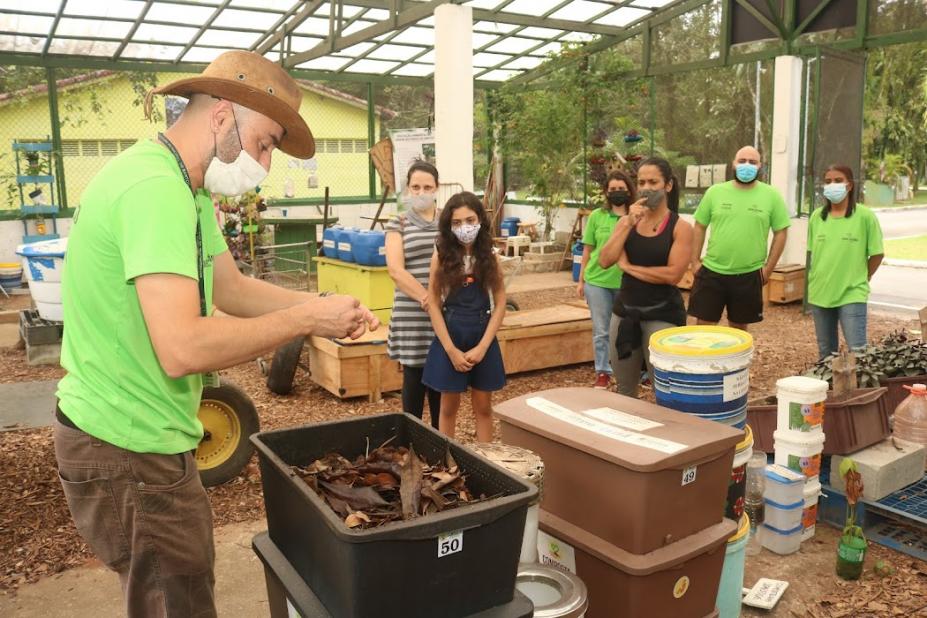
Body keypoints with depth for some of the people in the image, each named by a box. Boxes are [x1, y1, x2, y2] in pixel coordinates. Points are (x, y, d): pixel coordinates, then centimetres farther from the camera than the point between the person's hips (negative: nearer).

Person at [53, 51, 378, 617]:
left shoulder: (187, 188, 9)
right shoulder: (155, 188, -26)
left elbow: (232, 288, 11)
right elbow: (183, 349, -35)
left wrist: (324, 305, -3)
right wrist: (308, 319, -24)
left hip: (137, 433, 10)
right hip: (129, 448, -10)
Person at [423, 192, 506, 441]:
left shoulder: (490, 257, -1)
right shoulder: (441, 257, -5)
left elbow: (500, 304, -2)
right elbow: (433, 305, -6)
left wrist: (481, 347, -11)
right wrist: (452, 350, -12)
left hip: (483, 337, 1)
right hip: (449, 336, -1)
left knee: (483, 407, 11)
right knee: (449, 406, 10)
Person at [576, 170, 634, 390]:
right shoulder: (596, 216, 1)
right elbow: (587, 250, 6)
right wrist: (581, 280, 7)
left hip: (626, 282, -1)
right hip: (597, 281, 1)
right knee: (601, 330, 7)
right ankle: (602, 373, 18)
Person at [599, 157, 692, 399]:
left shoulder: (680, 227, -7)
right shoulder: (626, 221, 6)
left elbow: (673, 275, -18)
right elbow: (604, 261, -6)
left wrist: (629, 267, -10)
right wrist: (628, 225, -13)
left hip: (662, 314, -5)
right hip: (625, 311, 5)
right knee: (625, 390, 17)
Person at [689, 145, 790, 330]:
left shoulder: (771, 195, 0)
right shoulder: (715, 191, 2)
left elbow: (780, 232, 3)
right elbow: (700, 227, 7)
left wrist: (768, 268, -2)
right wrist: (695, 261, 2)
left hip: (748, 275, 0)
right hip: (711, 271, 0)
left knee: (739, 327, 12)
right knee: (704, 325, 4)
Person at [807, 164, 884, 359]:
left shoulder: (865, 216, -8)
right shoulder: (816, 216, 4)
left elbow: (877, 255, -2)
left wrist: (859, 280, 2)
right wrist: (822, 277, 9)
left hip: (852, 295, -4)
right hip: (819, 294, 4)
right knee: (826, 352, 16)